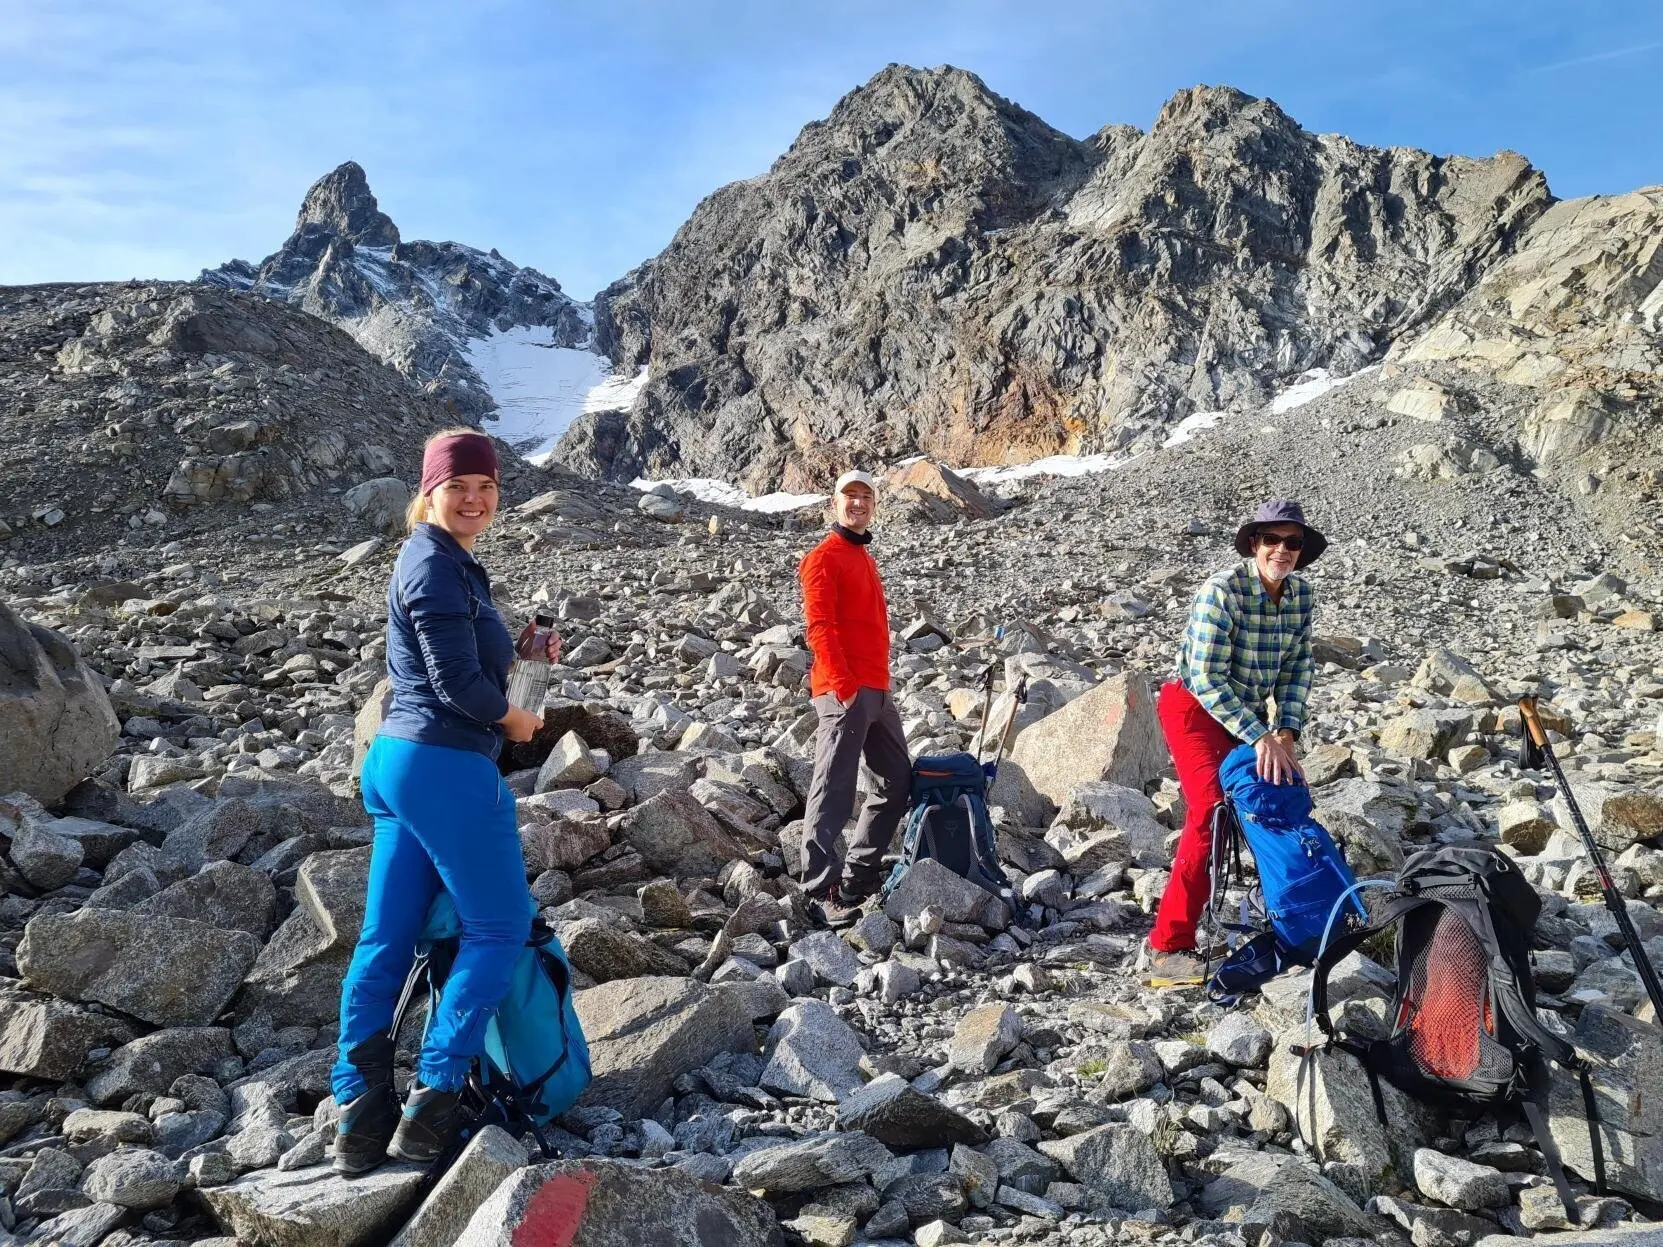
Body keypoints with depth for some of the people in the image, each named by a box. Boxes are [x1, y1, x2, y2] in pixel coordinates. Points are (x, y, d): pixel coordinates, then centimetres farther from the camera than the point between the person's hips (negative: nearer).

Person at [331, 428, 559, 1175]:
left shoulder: (446, 561, 17)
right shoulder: (436, 566, -13)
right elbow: (457, 684, -18)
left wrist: (521, 654, 9)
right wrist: (513, 718, -2)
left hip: (397, 761, 10)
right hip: (447, 768, -10)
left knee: (385, 938, 9)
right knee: (498, 928, 3)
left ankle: (360, 1113, 16)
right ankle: (432, 1101, 4)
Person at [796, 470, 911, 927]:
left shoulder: (865, 558, 22)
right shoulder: (824, 557, -6)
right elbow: (820, 627, -16)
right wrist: (844, 686, -24)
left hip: (877, 691, 10)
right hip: (845, 693, -10)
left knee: (898, 782, 15)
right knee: (834, 791, -9)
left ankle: (858, 875, 25)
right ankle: (822, 893, -5)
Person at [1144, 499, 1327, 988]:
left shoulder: (1300, 593, -4)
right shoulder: (1222, 591, -26)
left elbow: (1297, 666, 1)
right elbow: (1207, 679, -28)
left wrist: (1286, 731, -12)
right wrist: (1261, 736, -29)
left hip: (1247, 712, 8)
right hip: (1195, 708, -8)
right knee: (1212, 813, -19)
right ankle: (1169, 949, -17)